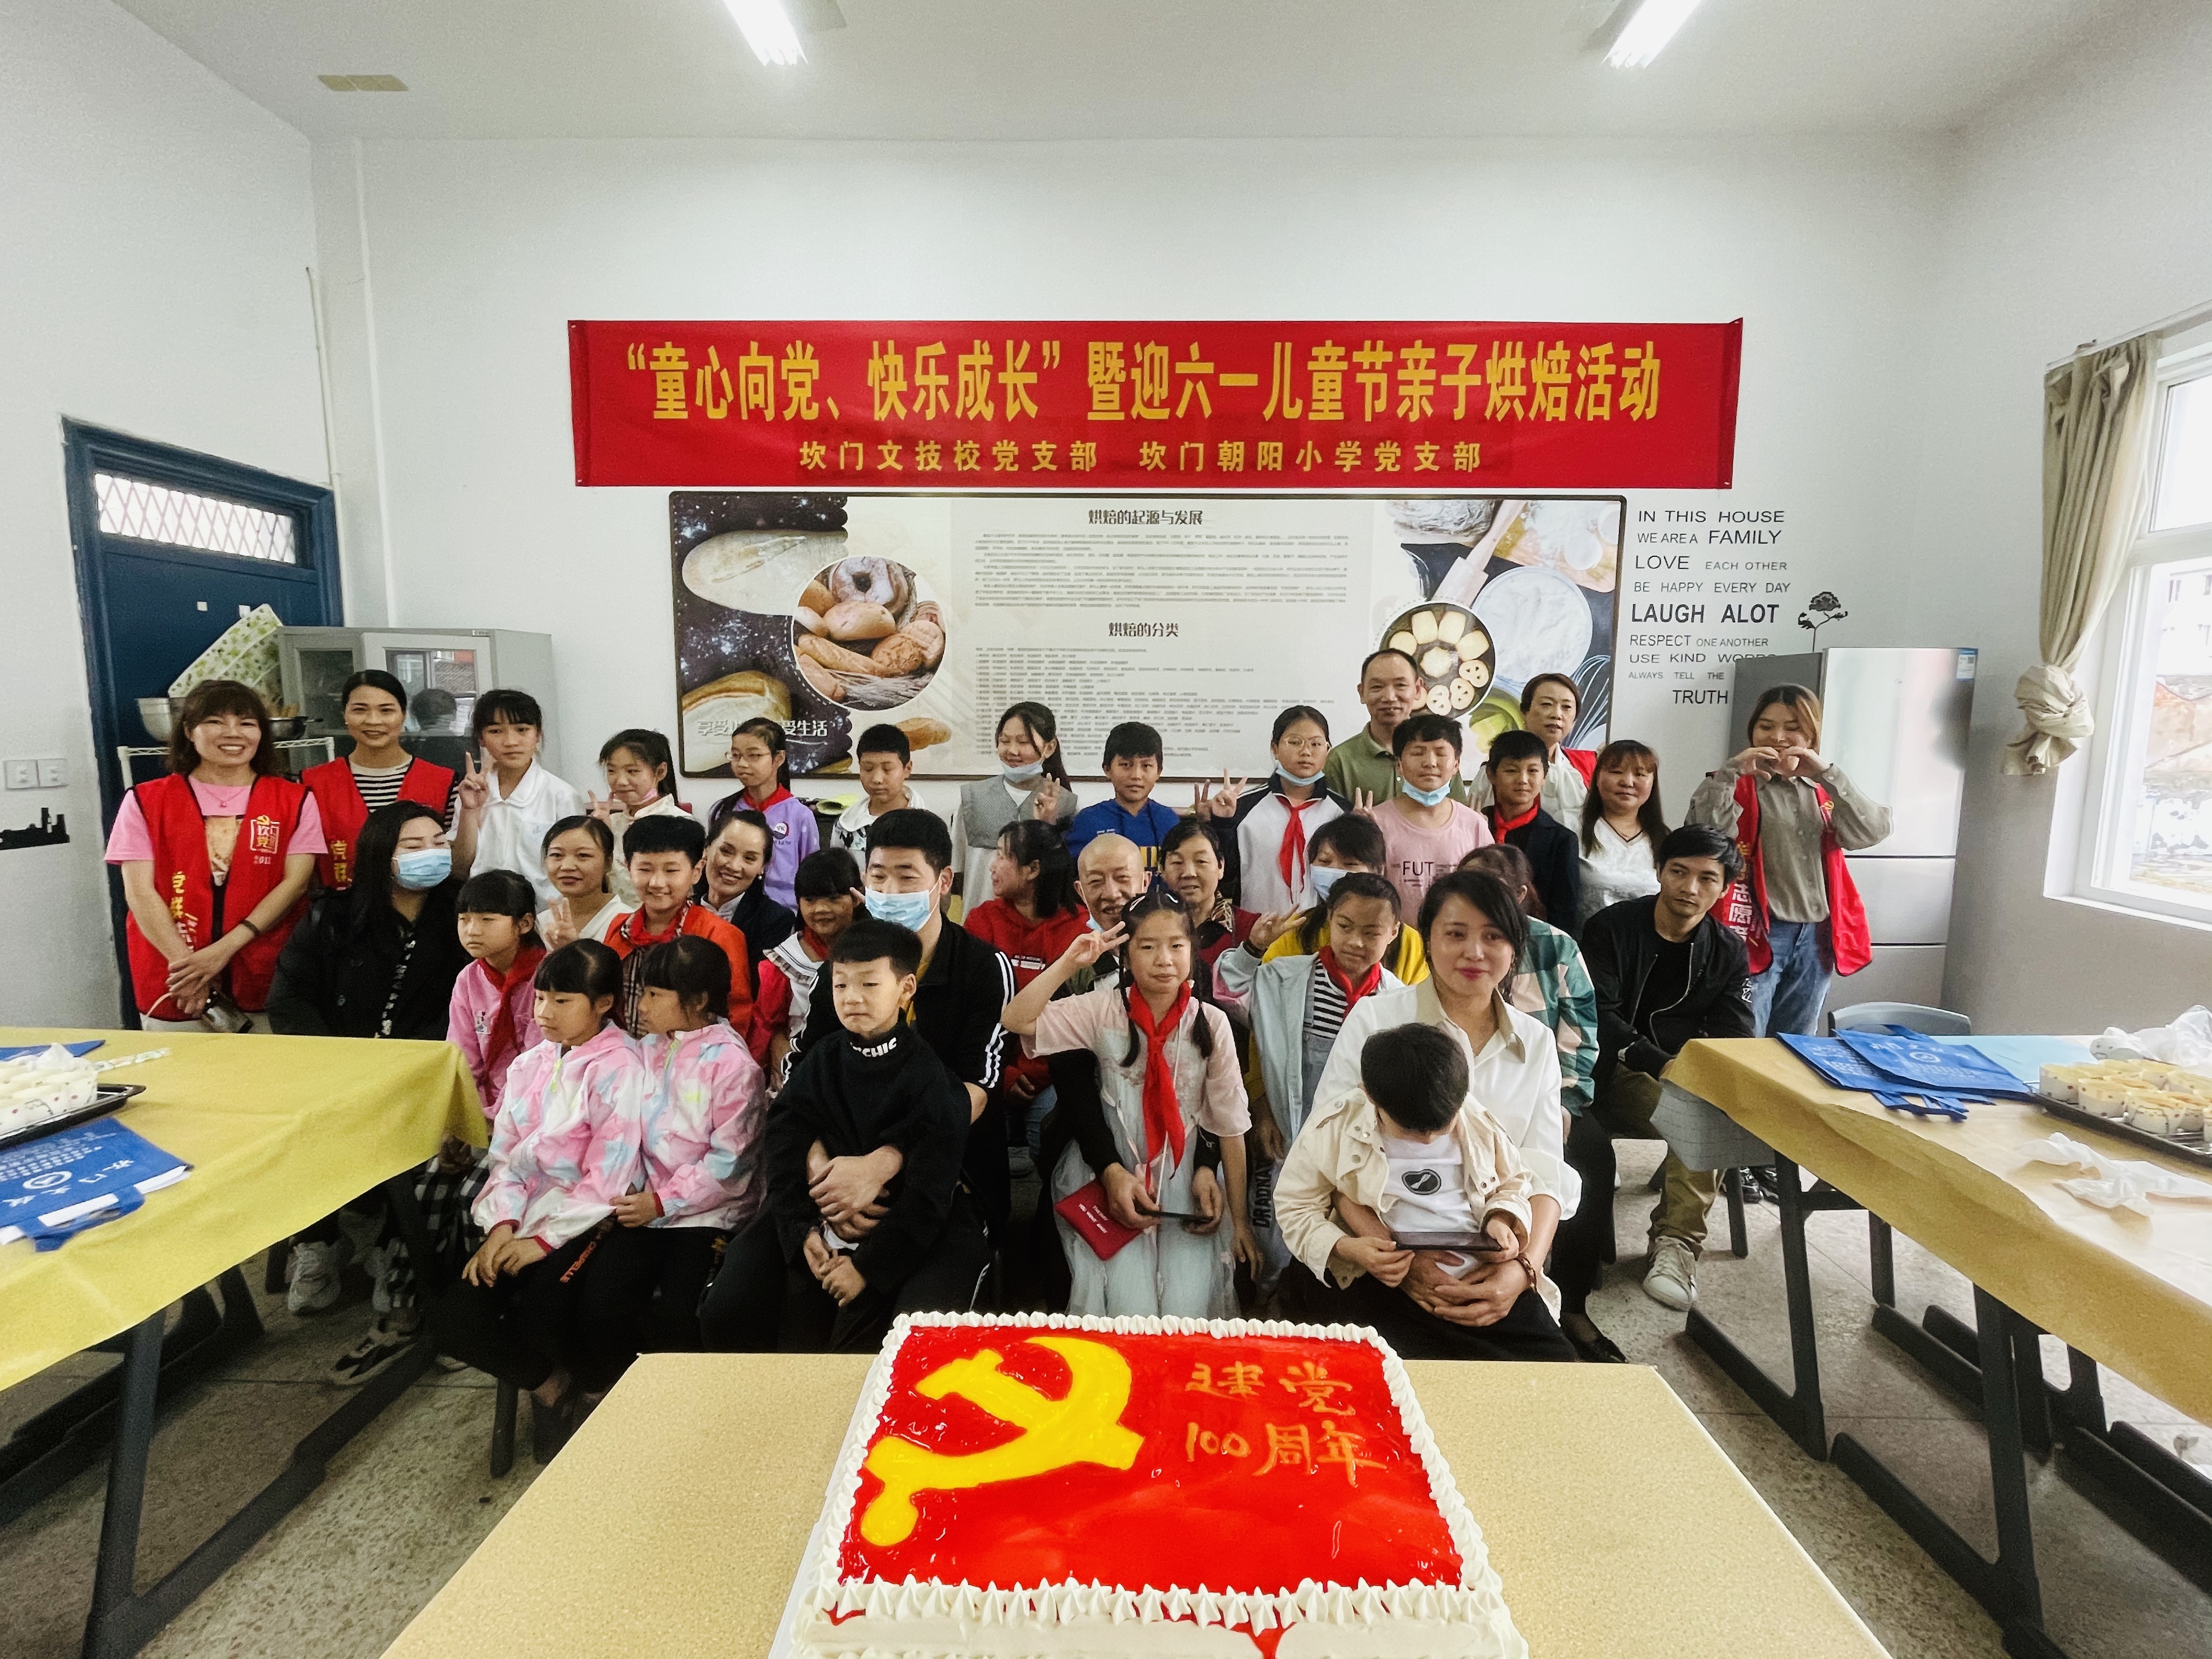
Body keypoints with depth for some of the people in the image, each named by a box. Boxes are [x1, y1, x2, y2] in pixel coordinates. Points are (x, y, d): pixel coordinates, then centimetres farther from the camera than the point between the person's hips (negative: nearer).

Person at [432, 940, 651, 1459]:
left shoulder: (621, 1067, -12)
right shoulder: (530, 1065, 11)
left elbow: (607, 1179, -14)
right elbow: (505, 1154, 8)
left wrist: (544, 1240, -14)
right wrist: (501, 1225, -7)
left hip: (586, 1222, -6)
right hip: (525, 1218, 7)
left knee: (540, 1310, -28)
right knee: (453, 1317, -12)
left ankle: (609, 1392, 5)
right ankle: (548, 1382, 15)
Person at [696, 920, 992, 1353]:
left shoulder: (926, 1074, -11)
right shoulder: (820, 1061, 4)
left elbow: (930, 1189, -14)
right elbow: (785, 1148, 0)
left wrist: (867, 1266, -15)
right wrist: (803, 1233, -13)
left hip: (907, 1231, -4)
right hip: (819, 1221, 5)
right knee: (723, 1317, -7)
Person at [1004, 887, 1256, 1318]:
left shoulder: (1211, 1024, -6)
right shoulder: (1104, 1010, -6)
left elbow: (1231, 1128, -1)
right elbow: (1015, 1020, -18)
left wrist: (1239, 1220, 1)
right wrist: (1070, 962, -23)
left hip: (1187, 1187, 1)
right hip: (1115, 1179, 0)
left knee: (1187, 1310, -14)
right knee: (1130, 1307, -15)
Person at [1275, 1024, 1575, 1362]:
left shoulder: (1479, 1121, 5)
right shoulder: (1334, 1128, -4)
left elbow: (1513, 1184, 20)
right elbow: (1296, 1207, 3)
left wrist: (1500, 1221, -2)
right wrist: (1347, 1248, -15)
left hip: (1490, 1279, 3)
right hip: (1385, 1282, -2)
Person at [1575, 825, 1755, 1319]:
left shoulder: (1727, 952, 9)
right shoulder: (1611, 928, -4)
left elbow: (1735, 1036, 2)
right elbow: (1600, 1018, -12)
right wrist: (1665, 1065, -24)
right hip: (1616, 1071, -3)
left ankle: (1676, 1241, -19)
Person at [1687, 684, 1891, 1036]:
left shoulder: (1824, 790, 12)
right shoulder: (1739, 785, -2)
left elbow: (1870, 833, -6)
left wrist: (1827, 774, -15)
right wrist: (1731, 771, -27)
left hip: (1816, 934, 5)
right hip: (1758, 932, -5)